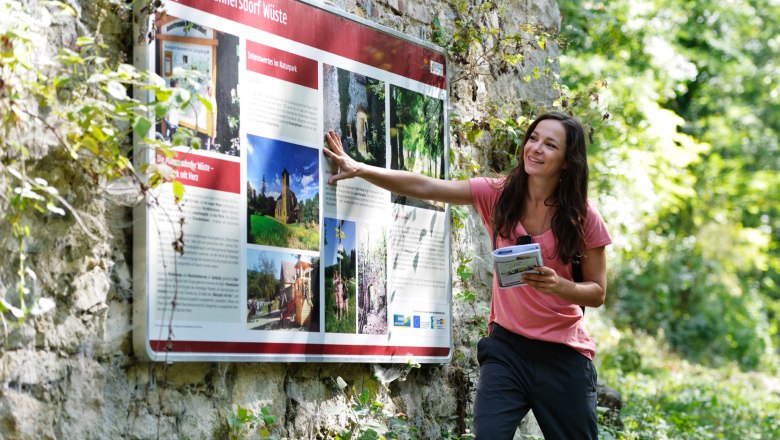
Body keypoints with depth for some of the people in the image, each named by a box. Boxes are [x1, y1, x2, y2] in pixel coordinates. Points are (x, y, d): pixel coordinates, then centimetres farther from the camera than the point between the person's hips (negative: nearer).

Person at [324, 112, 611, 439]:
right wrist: (361, 169, -25)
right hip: (507, 344, 1)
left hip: (564, 354, 0)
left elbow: (597, 293, -2)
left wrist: (559, 285, -24)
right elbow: (423, 187, -13)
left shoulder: (584, 218, -8)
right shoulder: (498, 195, -4)